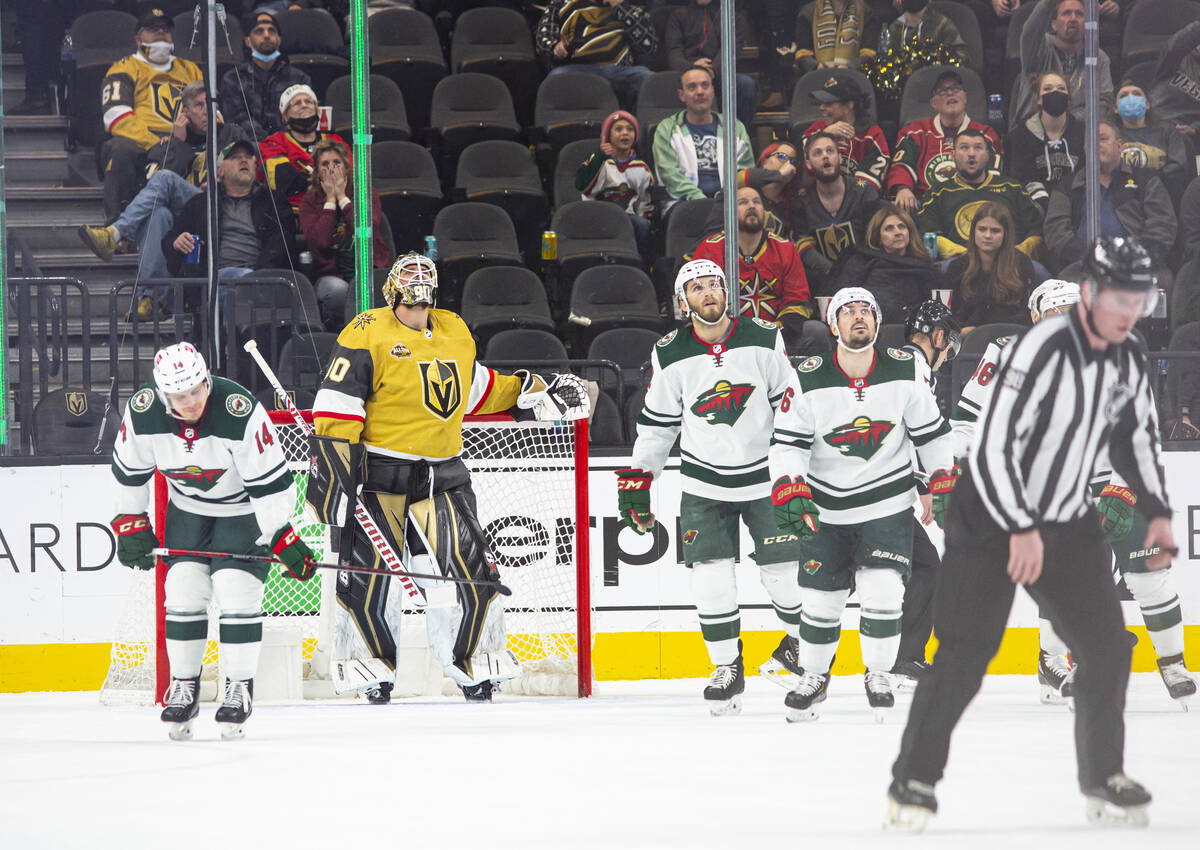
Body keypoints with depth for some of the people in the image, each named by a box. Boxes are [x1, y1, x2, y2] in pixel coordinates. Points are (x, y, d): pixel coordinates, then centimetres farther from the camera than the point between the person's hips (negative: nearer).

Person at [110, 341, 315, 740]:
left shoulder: (240, 412, -34)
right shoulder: (143, 412, -22)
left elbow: (271, 483, -26)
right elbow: (129, 470, -2)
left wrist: (283, 539, -25)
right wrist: (131, 525, 2)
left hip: (243, 508, -4)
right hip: (188, 507, 4)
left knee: (236, 589, -13)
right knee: (183, 588, -5)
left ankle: (239, 688, -1)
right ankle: (183, 687, 9)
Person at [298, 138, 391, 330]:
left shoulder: (367, 194, 8)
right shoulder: (309, 201, 8)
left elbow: (367, 231, -12)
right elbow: (318, 241, -11)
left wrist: (342, 197, -5)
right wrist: (330, 200, -5)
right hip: (330, 274, 0)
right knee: (337, 289, -35)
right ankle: (335, 329, -13)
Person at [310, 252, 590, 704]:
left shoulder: (455, 332, 13)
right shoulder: (367, 333, -8)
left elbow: (474, 387, 29)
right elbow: (337, 403, -12)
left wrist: (531, 390, 20)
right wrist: (334, 469, -19)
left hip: (443, 475, 5)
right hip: (380, 475, -5)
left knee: (472, 568, -2)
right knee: (365, 574, -6)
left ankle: (474, 666, 12)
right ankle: (371, 668, 9)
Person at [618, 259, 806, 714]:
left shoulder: (764, 339, -6)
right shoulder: (670, 355, -3)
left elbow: (791, 403, 1)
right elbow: (657, 421, 7)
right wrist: (637, 479, 6)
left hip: (765, 476, -1)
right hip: (704, 483, 1)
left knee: (785, 569, -1)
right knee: (710, 575, -9)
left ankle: (803, 639, 28)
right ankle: (727, 668, 5)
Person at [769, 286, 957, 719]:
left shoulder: (906, 371, -8)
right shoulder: (808, 380, -12)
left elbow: (931, 432, 3)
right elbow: (787, 442, -9)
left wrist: (945, 484, 1)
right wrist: (789, 492, -22)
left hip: (888, 503, 0)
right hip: (826, 506, 0)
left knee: (882, 592, -14)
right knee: (820, 599, 4)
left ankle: (879, 676, 6)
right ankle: (813, 677, 27)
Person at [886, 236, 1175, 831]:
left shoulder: (1129, 364, 0)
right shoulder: (1041, 351, -25)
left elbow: (1137, 439, 17)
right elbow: (992, 446, -28)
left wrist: (1156, 514, 5)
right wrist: (1021, 531, -30)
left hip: (1067, 527, 7)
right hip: (990, 520, -7)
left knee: (1107, 646, 0)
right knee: (966, 654, -11)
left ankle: (1103, 779, 15)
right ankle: (914, 782, -1)